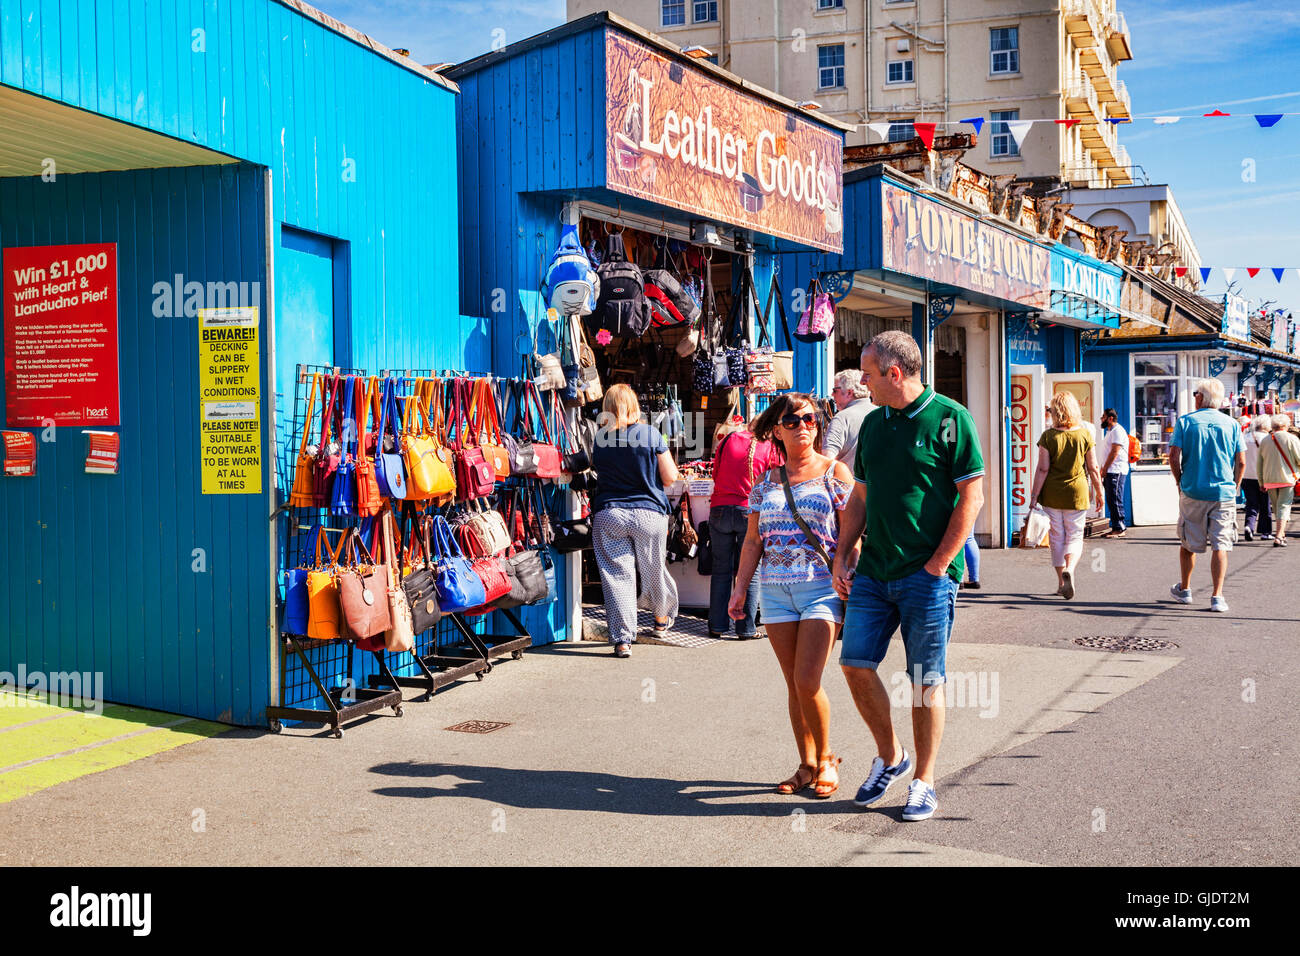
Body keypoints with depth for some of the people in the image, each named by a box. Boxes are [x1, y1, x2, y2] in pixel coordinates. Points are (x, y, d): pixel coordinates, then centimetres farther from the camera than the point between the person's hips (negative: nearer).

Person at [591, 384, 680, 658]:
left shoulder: (599, 439, 0)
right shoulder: (651, 435, -6)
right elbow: (670, 477, -2)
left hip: (608, 515, 0)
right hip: (649, 513, 0)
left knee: (617, 576, 1)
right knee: (654, 570, 18)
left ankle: (622, 640, -3)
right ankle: (663, 617, 42)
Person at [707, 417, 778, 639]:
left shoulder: (727, 440, 6)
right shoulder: (769, 448, -1)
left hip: (719, 510, 2)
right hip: (750, 512, -2)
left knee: (721, 570, 11)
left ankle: (717, 625, 14)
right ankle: (746, 628, 5)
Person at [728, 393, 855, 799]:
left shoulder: (835, 473, 2)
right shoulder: (767, 481, 13)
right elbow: (753, 540, 15)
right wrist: (740, 586, 8)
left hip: (821, 587, -4)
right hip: (775, 591, 4)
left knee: (807, 682, -11)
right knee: (794, 686, 6)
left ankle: (826, 759, 10)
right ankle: (807, 765, 17)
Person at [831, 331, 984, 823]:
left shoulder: (950, 419, -8)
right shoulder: (873, 423, 12)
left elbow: (972, 496, -10)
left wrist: (938, 564, -13)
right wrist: (842, 556, 8)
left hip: (927, 575, -6)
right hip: (873, 571, 6)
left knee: (926, 681, 1)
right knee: (855, 663, 1)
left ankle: (924, 781, 14)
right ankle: (889, 756, 22)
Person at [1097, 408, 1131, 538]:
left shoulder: (1117, 431, -10)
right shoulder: (1109, 432, 21)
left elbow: (1114, 452, -17)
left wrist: (1104, 469, -15)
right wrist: (1102, 470, 16)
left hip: (1116, 472, -10)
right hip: (1109, 472, 10)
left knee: (1115, 500, -10)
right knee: (1111, 501, 9)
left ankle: (1120, 528, -7)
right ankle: (1116, 528, 12)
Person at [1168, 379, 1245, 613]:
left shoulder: (1185, 422, -1)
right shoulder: (1231, 425, 3)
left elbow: (1174, 457, -7)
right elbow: (1241, 462, 1)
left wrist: (1180, 482, 7)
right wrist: (1235, 486, 15)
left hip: (1192, 493, 0)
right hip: (1223, 493, 0)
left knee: (1188, 543, 14)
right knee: (1220, 545, 1)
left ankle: (1184, 590, 29)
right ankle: (1217, 596, -6)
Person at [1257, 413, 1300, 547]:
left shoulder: (1265, 440, 6)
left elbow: (1259, 464, 10)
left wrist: (1261, 483, 17)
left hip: (1269, 480, 4)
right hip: (1287, 479, -4)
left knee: (1276, 507, 17)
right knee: (1284, 507, -3)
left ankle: (1281, 534, 26)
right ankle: (1279, 537, -14)